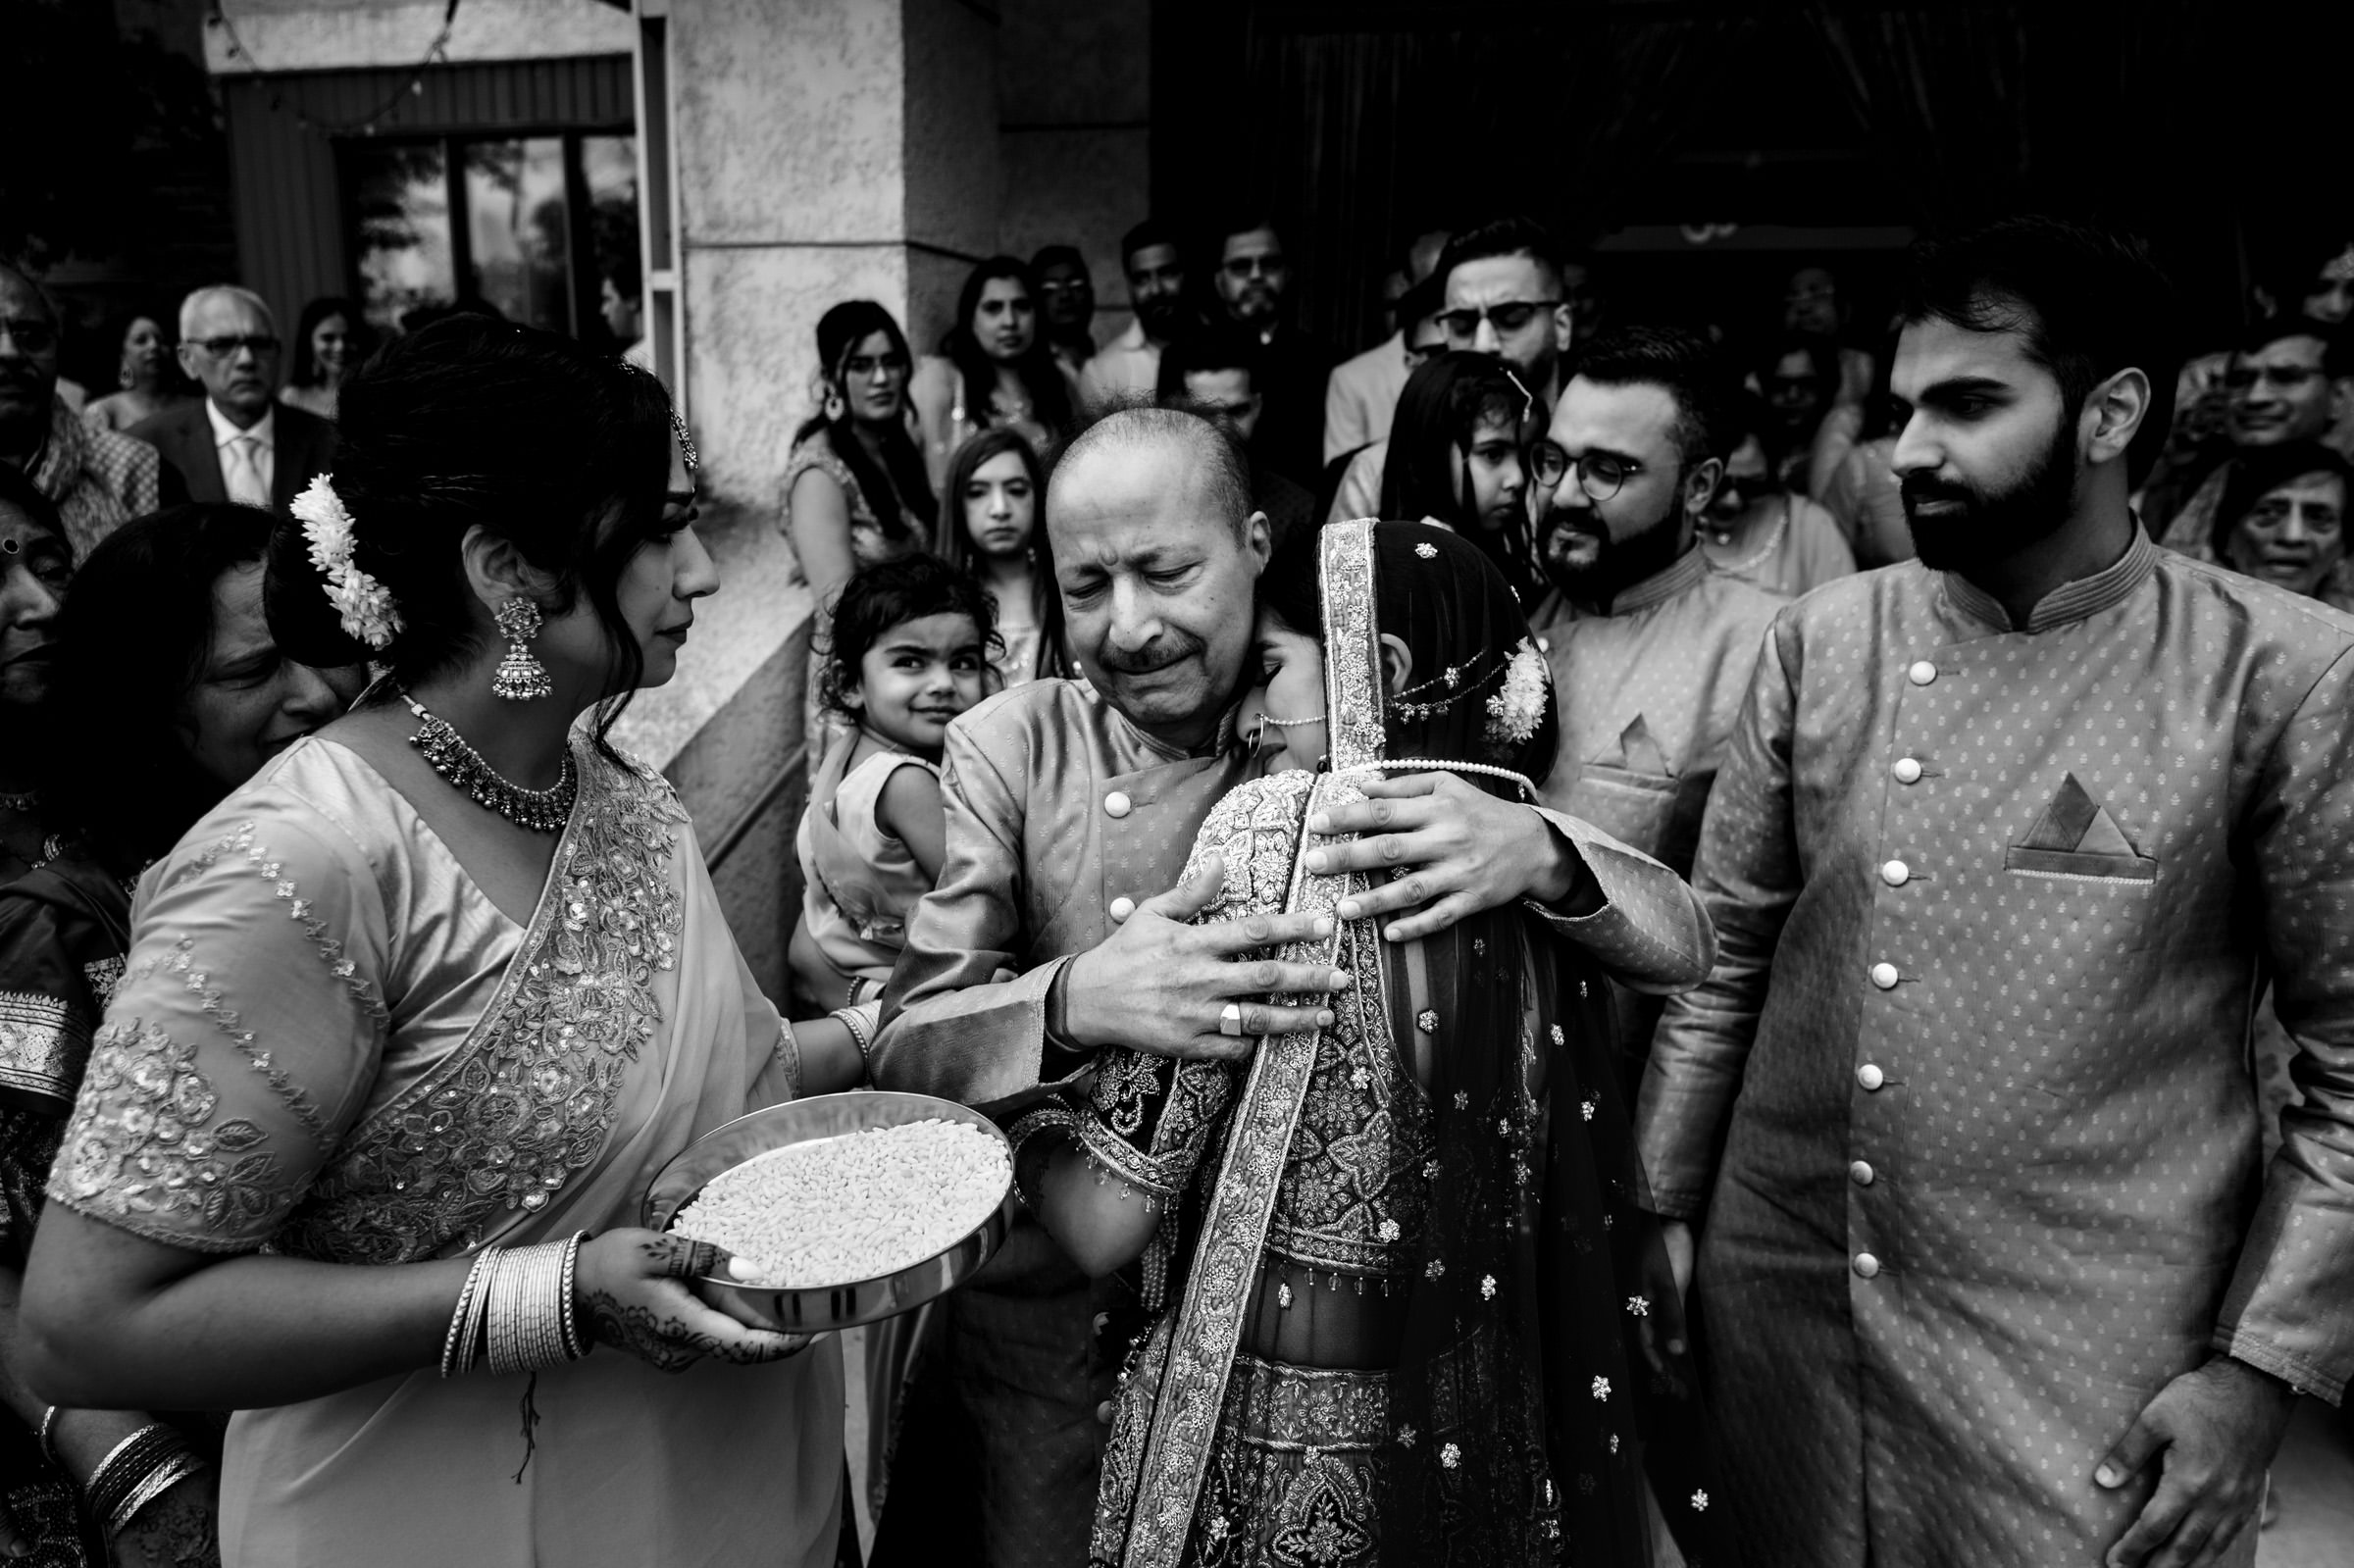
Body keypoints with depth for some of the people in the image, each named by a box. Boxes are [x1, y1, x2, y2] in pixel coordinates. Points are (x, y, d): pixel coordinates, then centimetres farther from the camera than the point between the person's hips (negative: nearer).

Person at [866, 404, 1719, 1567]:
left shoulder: (1363, 745, -10)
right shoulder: (1007, 748, -9)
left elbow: (1680, 949, -11)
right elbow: (904, 1050, -15)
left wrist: (1537, 853, -33)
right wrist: (1075, 1001, -36)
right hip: (1055, 1332, 0)